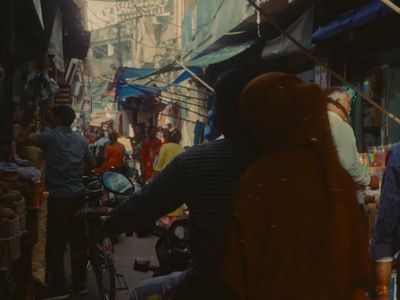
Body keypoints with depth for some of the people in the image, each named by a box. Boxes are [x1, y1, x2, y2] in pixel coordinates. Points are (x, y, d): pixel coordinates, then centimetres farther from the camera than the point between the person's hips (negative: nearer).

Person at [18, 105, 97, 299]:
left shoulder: (51, 136, -6)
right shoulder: (81, 140, 11)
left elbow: (22, 140, -10)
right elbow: (93, 165, 17)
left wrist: (30, 128, 9)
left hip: (58, 196, -6)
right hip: (78, 195, 6)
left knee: (55, 243, -1)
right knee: (78, 240, 11)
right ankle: (80, 283, 18)